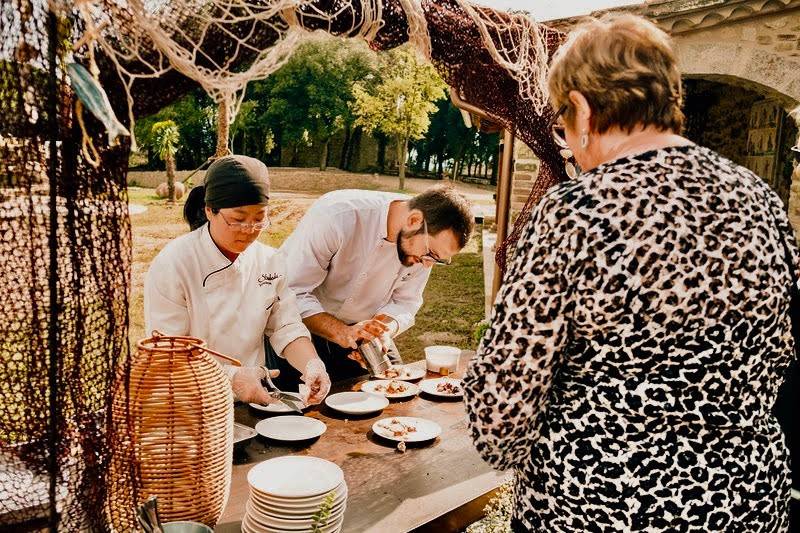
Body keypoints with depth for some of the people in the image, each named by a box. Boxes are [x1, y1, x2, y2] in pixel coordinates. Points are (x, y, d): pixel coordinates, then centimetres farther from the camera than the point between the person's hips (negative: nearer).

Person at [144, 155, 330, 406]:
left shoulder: (271, 261, 3)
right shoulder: (171, 265, -12)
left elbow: (287, 328, 4)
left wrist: (311, 365, -16)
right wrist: (231, 377, -24)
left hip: (254, 397, 4)